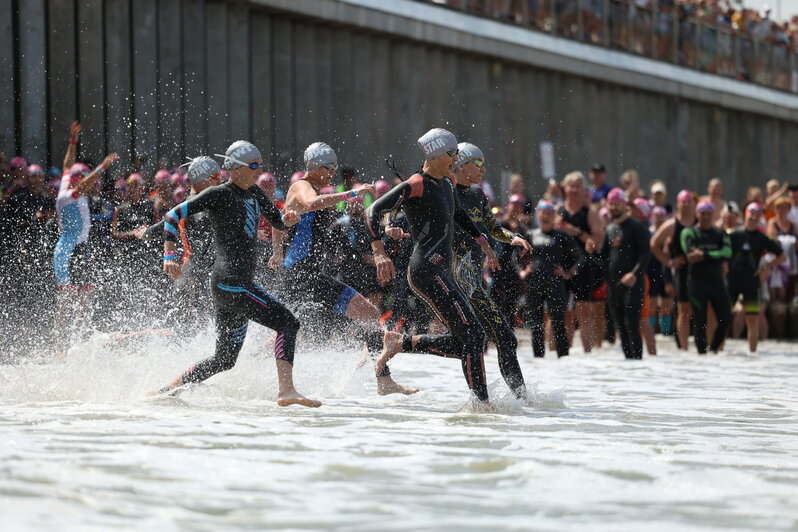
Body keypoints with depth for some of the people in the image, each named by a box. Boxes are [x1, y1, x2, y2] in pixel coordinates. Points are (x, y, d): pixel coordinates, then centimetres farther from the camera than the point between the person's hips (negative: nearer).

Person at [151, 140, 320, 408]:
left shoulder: (254, 193, 17)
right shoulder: (219, 194, -6)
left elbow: (278, 221, 29)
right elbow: (173, 216, -7)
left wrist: (288, 218, 5)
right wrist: (170, 255, -17)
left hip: (242, 283, 9)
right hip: (230, 282, -9)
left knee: (224, 360, 14)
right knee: (287, 322, -20)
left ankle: (167, 390, 23)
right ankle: (286, 391, -30)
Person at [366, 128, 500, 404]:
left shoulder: (446, 184, 16)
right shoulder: (414, 186, -10)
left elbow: (460, 216, 37)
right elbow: (373, 212, -15)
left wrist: (484, 244, 32)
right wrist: (380, 253, -25)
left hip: (442, 273, 10)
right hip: (427, 270, -10)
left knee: (465, 343, 7)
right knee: (472, 335, -14)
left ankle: (402, 344, 14)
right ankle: (481, 402, -12)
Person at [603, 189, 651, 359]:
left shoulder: (636, 227, -3)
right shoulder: (609, 229, 18)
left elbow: (646, 253, -10)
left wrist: (635, 274, -21)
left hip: (632, 283, -7)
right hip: (613, 284, 7)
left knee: (631, 325, -14)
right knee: (621, 326, 7)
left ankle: (637, 357, -14)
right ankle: (628, 357, 12)